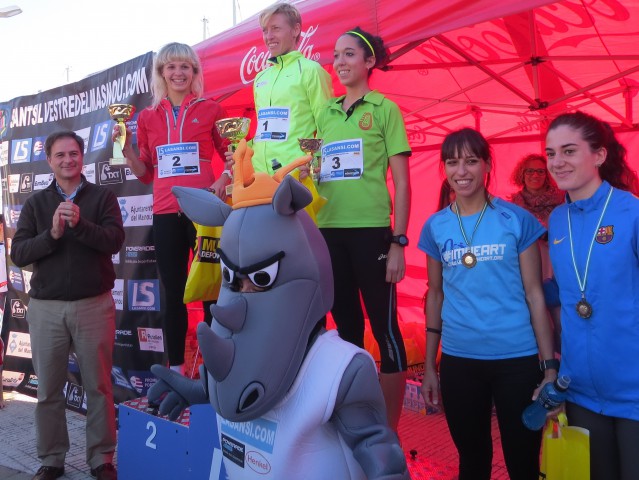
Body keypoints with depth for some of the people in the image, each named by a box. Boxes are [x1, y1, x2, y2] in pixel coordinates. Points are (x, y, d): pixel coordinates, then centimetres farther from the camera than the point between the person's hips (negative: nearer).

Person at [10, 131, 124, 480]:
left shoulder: (103, 197, 3)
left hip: (94, 305, -1)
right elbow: (18, 254, -1)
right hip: (46, 307, 2)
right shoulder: (35, 203, 8)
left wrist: (80, 224, -25)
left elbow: (114, 241, -11)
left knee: (98, 386, 6)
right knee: (48, 390, 9)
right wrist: (52, 234, -16)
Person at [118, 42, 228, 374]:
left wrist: (225, 179, -11)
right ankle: (175, 367, 18)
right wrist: (126, 149, -2)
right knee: (172, 292, 8)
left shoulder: (210, 109, 5)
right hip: (165, 214, 3)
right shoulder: (147, 116, 13)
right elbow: (146, 174, 14)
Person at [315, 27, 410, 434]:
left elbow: (401, 182, -3)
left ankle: (390, 430, 14)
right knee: (346, 325, 13)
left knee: (385, 327, 2)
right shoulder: (326, 114, 14)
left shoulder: (384, 109, 0)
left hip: (371, 231, -5)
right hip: (330, 231, 5)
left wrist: (398, 242, -10)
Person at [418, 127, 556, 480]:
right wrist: (429, 366, 9)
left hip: (518, 360, -2)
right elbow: (436, 295, 7)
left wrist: (550, 367, -6)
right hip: (458, 361, 2)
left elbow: (534, 293, -4)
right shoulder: (435, 227, 2)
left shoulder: (517, 219, -4)